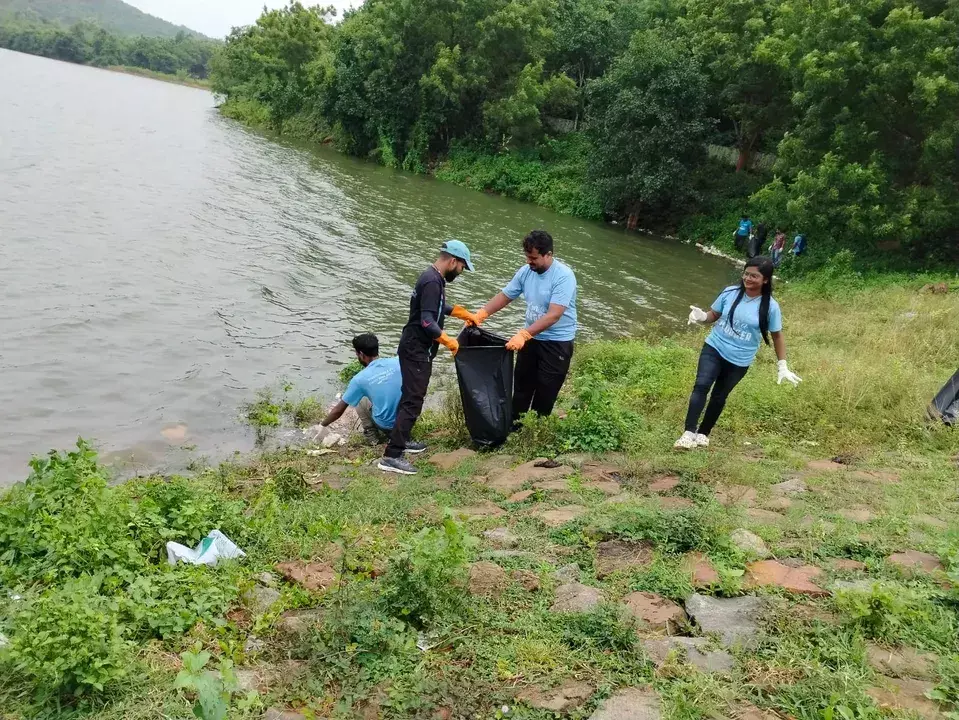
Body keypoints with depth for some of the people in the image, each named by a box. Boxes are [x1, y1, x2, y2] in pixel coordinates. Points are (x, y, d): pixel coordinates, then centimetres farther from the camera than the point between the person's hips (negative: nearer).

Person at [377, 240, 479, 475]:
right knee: (413, 402, -10)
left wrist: (465, 314, 32)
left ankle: (400, 440, 33)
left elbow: (438, 307, 29)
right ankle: (391, 456, -10)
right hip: (417, 351, -11)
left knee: (410, 396, 20)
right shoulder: (432, 282, -22)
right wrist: (447, 341, -22)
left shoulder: (433, 277, 11)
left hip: (415, 348, 11)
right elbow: (427, 322, -28)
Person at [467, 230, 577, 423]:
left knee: (545, 392, 4)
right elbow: (504, 296, 5)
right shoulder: (525, 271, -5)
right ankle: (514, 424, 33)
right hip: (531, 338, 6)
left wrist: (523, 334, -40)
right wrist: (481, 314, -12)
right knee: (522, 385, 18)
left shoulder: (564, 276, -25)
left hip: (557, 343, -6)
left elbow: (554, 315, -32)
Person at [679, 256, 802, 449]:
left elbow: (777, 335, 0)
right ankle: (689, 433, -19)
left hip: (739, 361, -1)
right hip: (714, 349, 1)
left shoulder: (770, 306, -11)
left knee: (719, 396, 10)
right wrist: (702, 317, -18)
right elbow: (714, 315, 6)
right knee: (701, 386, -18)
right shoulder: (730, 293, -7)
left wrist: (783, 366, 0)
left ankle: (703, 433, 28)